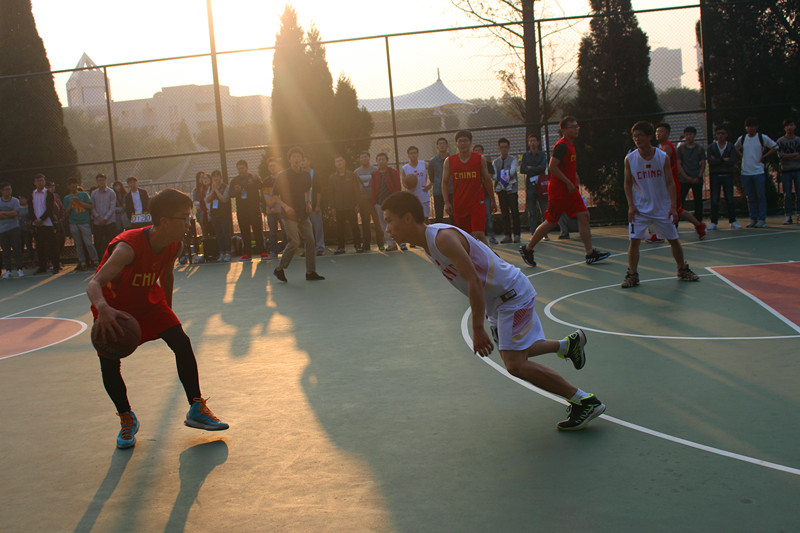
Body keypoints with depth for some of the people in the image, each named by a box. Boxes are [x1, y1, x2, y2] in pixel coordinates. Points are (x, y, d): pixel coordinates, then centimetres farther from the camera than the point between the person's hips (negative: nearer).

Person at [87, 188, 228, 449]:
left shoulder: (175, 246, -18)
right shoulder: (128, 246, -39)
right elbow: (93, 285, -48)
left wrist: (167, 310, 13)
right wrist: (103, 310, -69)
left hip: (148, 300, 5)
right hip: (113, 306, -4)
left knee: (181, 342, -11)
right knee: (109, 364, -14)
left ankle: (197, 410, 4)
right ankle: (127, 420, 13)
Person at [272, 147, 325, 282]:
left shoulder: (306, 175, 8)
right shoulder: (283, 176, -6)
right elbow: (275, 195, -1)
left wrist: (308, 203, 9)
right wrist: (285, 206, -15)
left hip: (303, 214, 5)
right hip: (289, 215, -5)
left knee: (310, 240, -2)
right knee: (294, 242, -13)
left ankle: (310, 272, 5)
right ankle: (279, 269, 3)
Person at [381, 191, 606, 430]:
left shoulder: (443, 238, -26)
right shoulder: (428, 240, 4)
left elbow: (474, 281, -29)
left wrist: (478, 329, -28)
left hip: (512, 294, -10)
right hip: (497, 300, 10)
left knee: (515, 364, -16)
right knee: (512, 353, 26)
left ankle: (586, 401, -6)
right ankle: (568, 344, 45)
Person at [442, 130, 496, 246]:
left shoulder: (480, 159, 1)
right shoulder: (449, 161, 2)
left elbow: (487, 180, 9)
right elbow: (445, 182, 8)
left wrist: (493, 200, 13)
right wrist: (446, 202, -2)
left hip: (477, 203, -2)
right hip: (459, 205, 2)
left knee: (479, 234, -13)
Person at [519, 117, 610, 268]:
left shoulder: (571, 145, 15)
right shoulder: (561, 146, -16)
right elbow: (552, 167, -23)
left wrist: (576, 179, 20)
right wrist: (568, 182, -21)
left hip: (570, 189, 9)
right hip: (558, 191, -9)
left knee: (584, 216, 0)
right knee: (551, 222, -2)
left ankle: (590, 254, 0)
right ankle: (527, 249, 13)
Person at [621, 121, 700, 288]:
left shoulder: (663, 157, -7)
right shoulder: (630, 159, -7)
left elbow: (670, 183, -5)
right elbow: (628, 183, 3)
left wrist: (673, 207, -12)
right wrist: (631, 205, -7)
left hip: (662, 208, 1)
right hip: (639, 209, 0)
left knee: (673, 240, 8)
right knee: (634, 240, -10)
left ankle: (682, 270, 28)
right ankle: (632, 275, 2)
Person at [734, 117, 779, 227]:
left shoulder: (762, 138, -1)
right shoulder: (742, 139, 7)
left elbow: (775, 147, 6)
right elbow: (735, 148, 26)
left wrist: (763, 156, -1)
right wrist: (741, 155, 9)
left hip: (758, 172, -3)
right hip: (745, 172, 3)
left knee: (761, 197, -4)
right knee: (750, 198, 7)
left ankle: (762, 219, 0)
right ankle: (753, 219, 13)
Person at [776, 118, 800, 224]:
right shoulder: (780, 141, 5)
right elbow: (781, 155, -8)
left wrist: (788, 157, -8)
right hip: (786, 171, -1)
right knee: (787, 195, -2)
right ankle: (788, 216, 1)